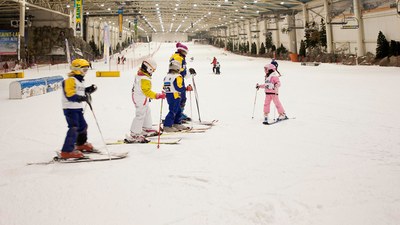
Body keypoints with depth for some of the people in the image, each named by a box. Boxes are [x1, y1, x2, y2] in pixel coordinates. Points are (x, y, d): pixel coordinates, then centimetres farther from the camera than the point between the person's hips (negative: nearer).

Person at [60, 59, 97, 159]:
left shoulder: (80, 80, 15)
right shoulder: (70, 80, -17)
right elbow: (70, 95, -25)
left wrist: (88, 90, 8)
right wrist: (82, 98, -34)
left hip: (78, 108, 10)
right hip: (70, 108, -10)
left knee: (83, 126, 21)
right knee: (74, 128, -17)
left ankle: (81, 144, 44)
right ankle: (67, 151, -18)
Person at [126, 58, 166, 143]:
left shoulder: (139, 74, 6)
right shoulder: (145, 79, -26)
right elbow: (147, 91, -29)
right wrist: (157, 96, -31)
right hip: (141, 100, -11)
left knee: (147, 112, 24)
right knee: (140, 116, -6)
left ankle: (146, 129, 38)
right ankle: (134, 135, -3)